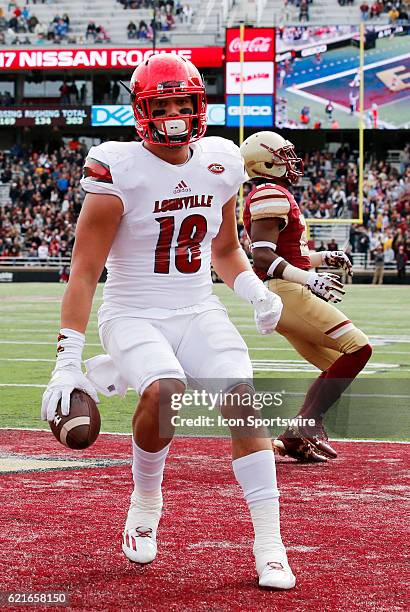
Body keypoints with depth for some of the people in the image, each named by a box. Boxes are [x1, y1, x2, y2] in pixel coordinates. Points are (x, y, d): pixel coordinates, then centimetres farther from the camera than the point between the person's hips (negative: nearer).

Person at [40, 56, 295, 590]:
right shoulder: (118, 169, -14)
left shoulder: (221, 164, 3)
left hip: (199, 313, 4)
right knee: (165, 392, -31)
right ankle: (145, 501, -2)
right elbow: (84, 271, -14)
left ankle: (269, 545, -11)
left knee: (244, 400, -17)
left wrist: (257, 293, -1)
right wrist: (67, 362, -19)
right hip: (133, 315, -4)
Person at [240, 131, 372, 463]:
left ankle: (295, 438, 7)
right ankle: (308, 425, -13)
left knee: (338, 368, 12)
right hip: (286, 294, -11)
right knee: (358, 348, -13)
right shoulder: (271, 195, -12)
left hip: (288, 295, 11)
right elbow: (262, 256, -21)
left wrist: (323, 258, 20)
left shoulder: (276, 196, 20)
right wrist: (308, 278, -25)